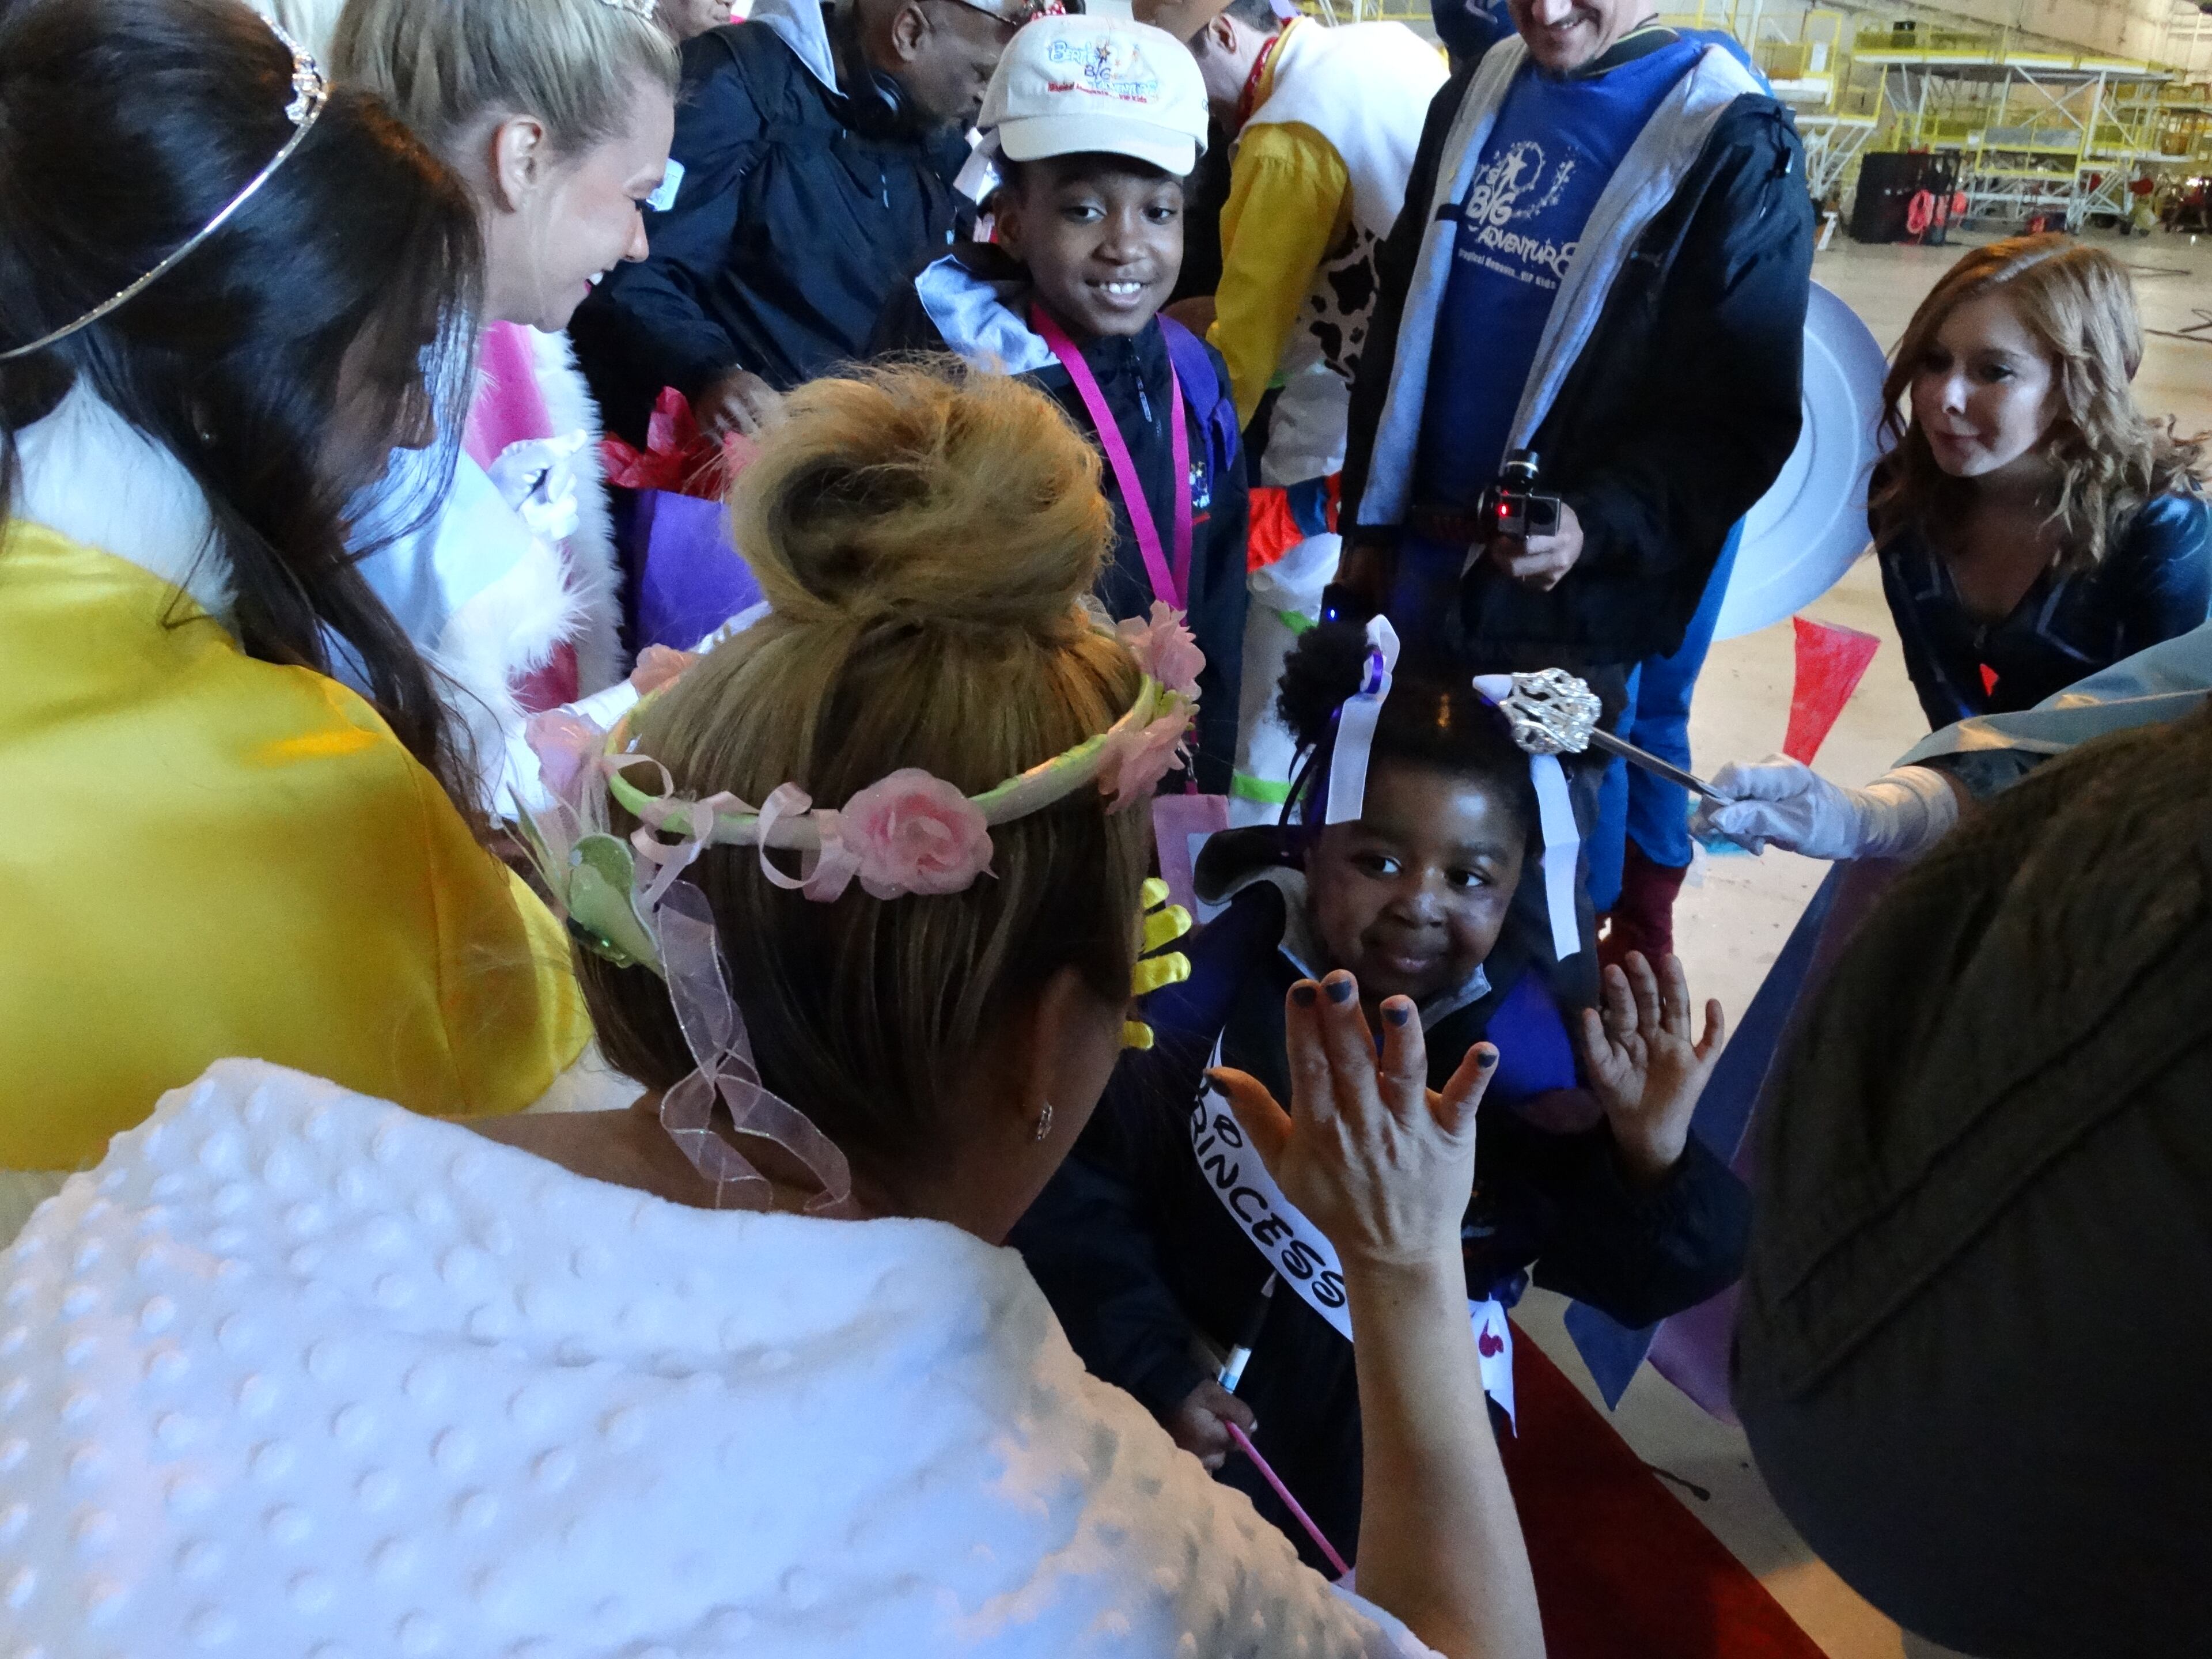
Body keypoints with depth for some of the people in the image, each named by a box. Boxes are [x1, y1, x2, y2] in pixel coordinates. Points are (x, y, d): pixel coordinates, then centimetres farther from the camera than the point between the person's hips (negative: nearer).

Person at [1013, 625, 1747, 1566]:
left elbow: (1641, 1281, -14)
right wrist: (1149, 1372, -14)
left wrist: (1653, 1162, -33)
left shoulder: (1529, 1058, -16)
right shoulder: (1215, 982, -21)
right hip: (1195, 1427, -1)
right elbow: (1077, 1190, -14)